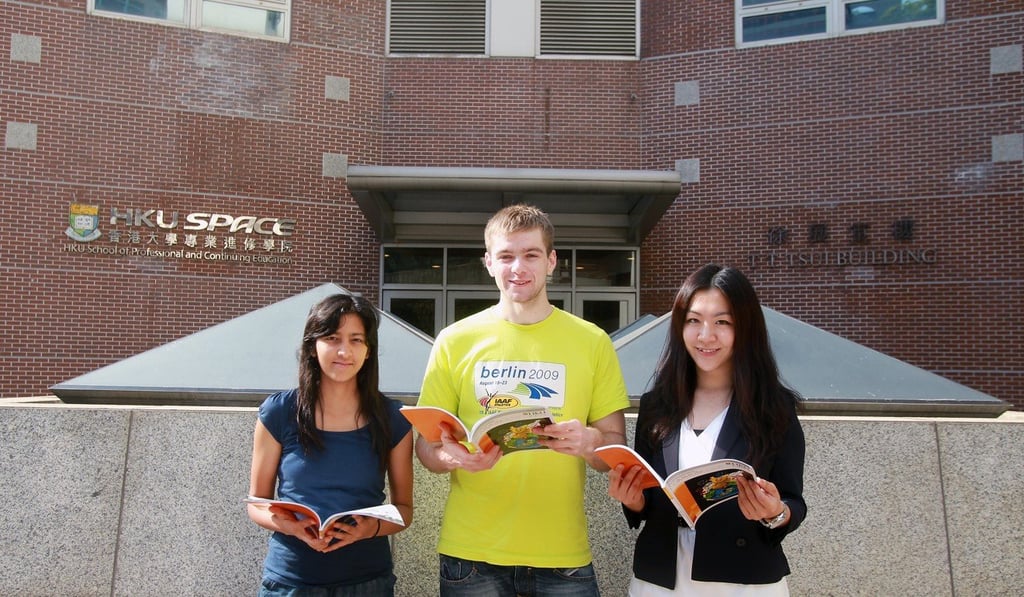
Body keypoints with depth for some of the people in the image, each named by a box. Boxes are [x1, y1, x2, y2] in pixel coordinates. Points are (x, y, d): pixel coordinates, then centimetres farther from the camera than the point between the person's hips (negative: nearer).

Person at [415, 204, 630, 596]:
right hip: (471, 555, 0)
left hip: (563, 556, 0)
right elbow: (426, 445, 3)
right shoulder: (455, 341, 0)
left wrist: (590, 441, -20)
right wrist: (452, 456, -20)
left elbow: (616, 450, 3)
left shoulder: (592, 342, 0)